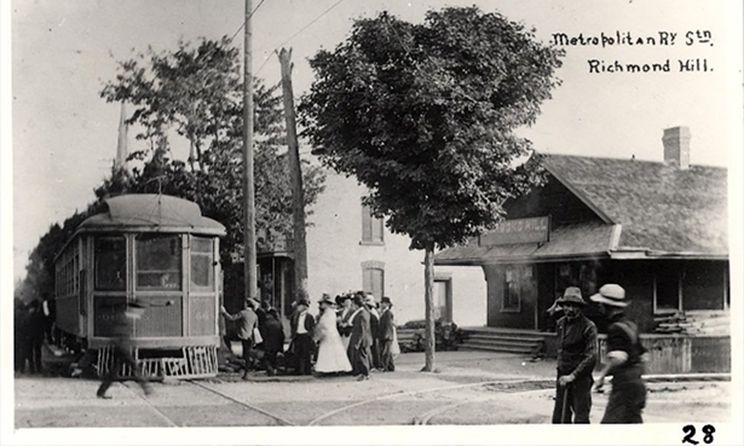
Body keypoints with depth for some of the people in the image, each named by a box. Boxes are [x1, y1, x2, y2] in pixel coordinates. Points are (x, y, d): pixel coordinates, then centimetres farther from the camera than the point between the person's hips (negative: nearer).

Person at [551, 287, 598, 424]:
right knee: (559, 417, 6)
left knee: (581, 418, -6)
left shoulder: (588, 326, -11)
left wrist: (573, 375, -19)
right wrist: (561, 370, 15)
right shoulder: (560, 324, 9)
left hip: (580, 377, -6)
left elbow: (591, 356, -16)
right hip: (563, 377, 6)